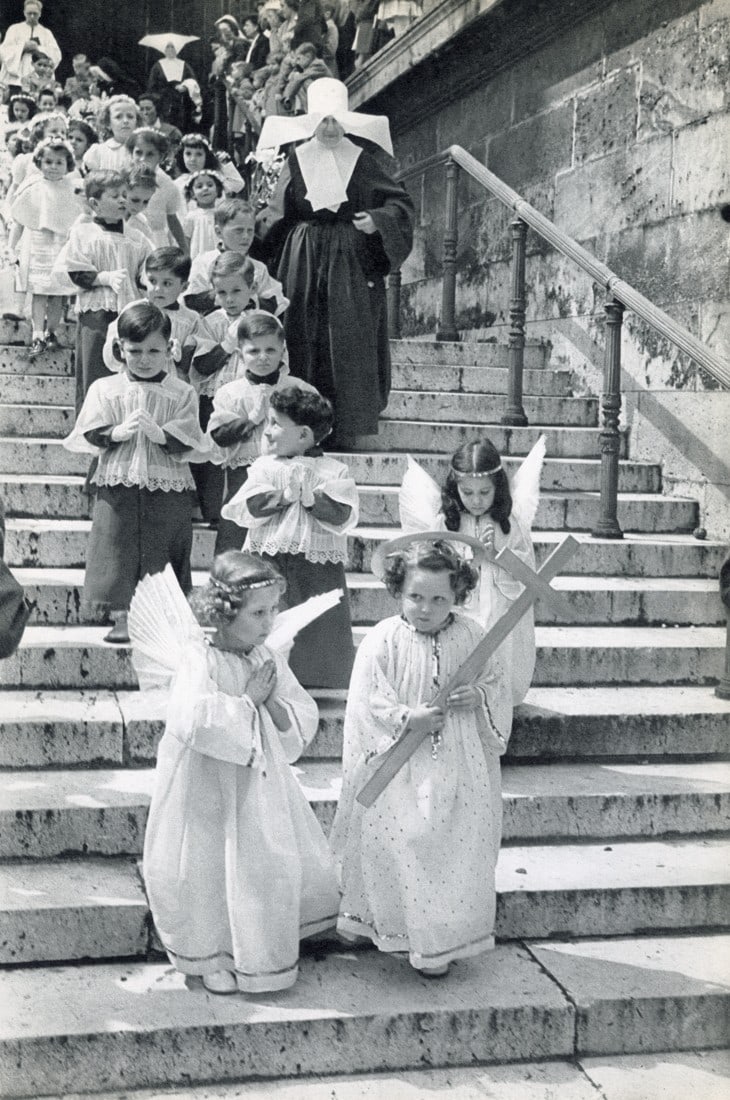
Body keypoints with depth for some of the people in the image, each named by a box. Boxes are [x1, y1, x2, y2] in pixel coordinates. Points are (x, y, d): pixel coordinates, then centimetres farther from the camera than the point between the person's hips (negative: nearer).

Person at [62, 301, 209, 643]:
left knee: (161, 555, 3)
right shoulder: (103, 389, 5)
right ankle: (121, 617, 7)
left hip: (168, 489, -1)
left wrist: (160, 434, -20)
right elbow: (87, 436, -1)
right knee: (118, 550, -1)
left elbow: (191, 444, -4)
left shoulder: (182, 393, 3)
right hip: (116, 487, 1)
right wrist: (117, 433, -17)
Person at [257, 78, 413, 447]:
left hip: (352, 263, -2)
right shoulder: (297, 160, 7)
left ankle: (347, 426, 4)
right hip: (304, 262, 2)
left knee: (348, 342, -3)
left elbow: (400, 202, 0)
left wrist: (377, 220, -17)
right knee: (304, 340, 1)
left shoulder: (362, 161, 1)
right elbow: (277, 215, 13)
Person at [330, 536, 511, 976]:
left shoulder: (471, 636, -1)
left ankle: (440, 938, 23)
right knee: (397, 845, 3)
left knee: (456, 847, 8)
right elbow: (368, 702, -9)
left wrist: (479, 697, -12)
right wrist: (408, 718, -22)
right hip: (399, 772, -3)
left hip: (458, 769, 3)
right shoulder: (382, 641, -10)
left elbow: (494, 685, 10)